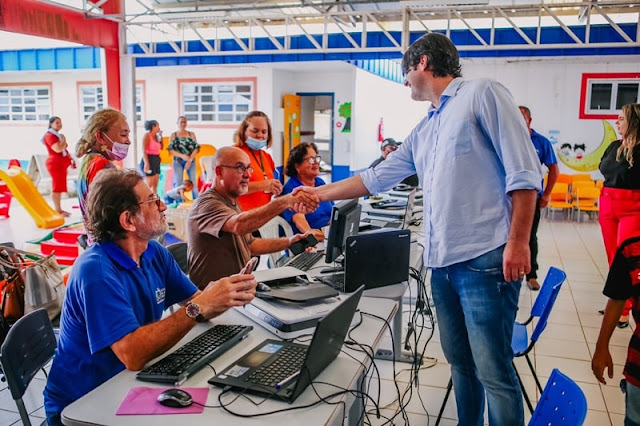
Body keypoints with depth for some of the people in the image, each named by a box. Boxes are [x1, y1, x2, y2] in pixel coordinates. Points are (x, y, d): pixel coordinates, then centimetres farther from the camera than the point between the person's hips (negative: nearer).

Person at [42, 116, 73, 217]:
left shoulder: (58, 135, 21)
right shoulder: (50, 135, -12)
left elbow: (64, 150, 28)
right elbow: (58, 149, -25)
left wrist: (71, 158, 17)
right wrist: (64, 140, -10)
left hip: (61, 164, 10)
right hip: (55, 163, -10)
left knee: (59, 187, 12)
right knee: (57, 187, -10)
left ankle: (59, 209, 17)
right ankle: (57, 210, -9)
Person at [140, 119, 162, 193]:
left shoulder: (156, 136, 13)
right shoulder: (147, 135, -9)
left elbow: (161, 147, 24)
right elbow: (144, 151, -16)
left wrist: (160, 136, 12)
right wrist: (146, 163, -25)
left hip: (156, 161, 8)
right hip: (149, 160, -8)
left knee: (155, 185, 9)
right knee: (148, 185, -11)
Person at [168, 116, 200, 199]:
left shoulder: (191, 134, 9)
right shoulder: (173, 135, 7)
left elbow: (196, 148, 1)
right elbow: (170, 150, -1)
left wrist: (190, 160, -11)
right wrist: (182, 156, -16)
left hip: (191, 161, 1)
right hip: (178, 162, -1)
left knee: (193, 182, -4)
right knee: (178, 183, -4)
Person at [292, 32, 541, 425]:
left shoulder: (482, 94, -2)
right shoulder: (423, 132, 20)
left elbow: (524, 172, -10)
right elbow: (376, 178, 26)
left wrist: (518, 242, -16)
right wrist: (319, 193, 29)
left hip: (485, 260, -8)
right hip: (442, 262, 8)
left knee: (493, 371, -2)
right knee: (460, 362, 16)